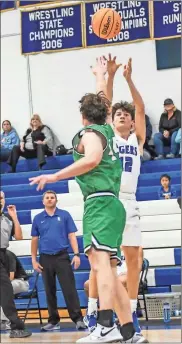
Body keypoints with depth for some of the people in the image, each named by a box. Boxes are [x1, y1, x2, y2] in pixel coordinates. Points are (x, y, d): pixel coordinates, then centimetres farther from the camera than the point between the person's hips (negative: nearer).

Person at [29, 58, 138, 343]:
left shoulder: (90, 133, -1)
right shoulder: (106, 130, 21)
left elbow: (92, 159, -22)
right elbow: (102, 102, 40)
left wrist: (54, 177, -20)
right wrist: (101, 76, 56)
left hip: (100, 202, -9)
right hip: (109, 203, 9)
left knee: (100, 260, -23)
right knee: (107, 268, 9)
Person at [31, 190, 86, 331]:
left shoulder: (65, 215, 4)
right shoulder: (38, 218, 9)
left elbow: (72, 235, 2)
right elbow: (34, 240, 11)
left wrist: (76, 254, -8)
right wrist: (34, 260, 5)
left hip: (62, 257, -2)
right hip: (45, 258, 2)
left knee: (69, 289, -7)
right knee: (50, 291, 6)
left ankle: (78, 319, -7)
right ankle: (53, 321, 13)